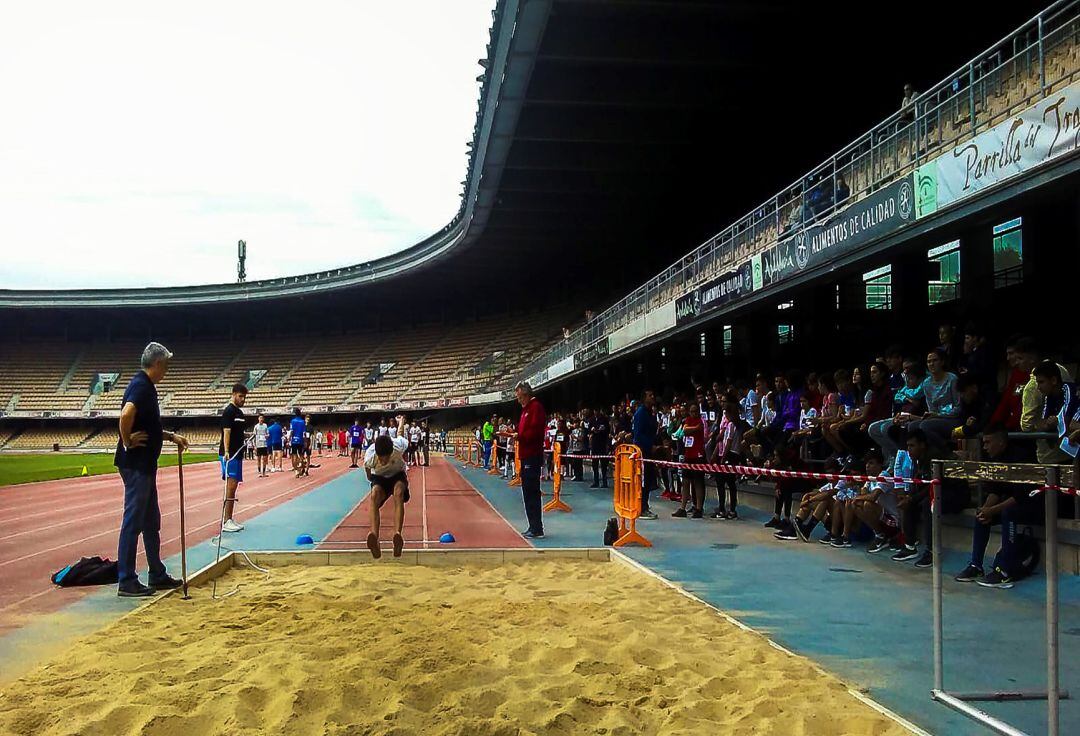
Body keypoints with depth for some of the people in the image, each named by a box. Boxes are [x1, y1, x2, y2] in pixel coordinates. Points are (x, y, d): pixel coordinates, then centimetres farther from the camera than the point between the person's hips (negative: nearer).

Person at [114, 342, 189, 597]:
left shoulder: (146, 386, 15)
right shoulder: (141, 386, -15)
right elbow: (126, 414, -34)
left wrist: (172, 436, 17)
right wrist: (128, 441, -21)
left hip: (145, 465, 10)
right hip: (136, 465, -10)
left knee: (151, 522, 16)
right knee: (133, 521, -4)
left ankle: (157, 576, 25)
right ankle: (126, 582, 3)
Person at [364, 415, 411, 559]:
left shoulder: (399, 446, -34)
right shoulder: (369, 456, -33)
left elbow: (400, 434, -6)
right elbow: (368, 471, -4)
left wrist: (401, 422, 16)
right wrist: (371, 480, 16)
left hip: (397, 475, 0)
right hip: (379, 477, 0)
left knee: (398, 493, -35)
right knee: (375, 495, -34)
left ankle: (397, 534, -52)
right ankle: (374, 536, -54)